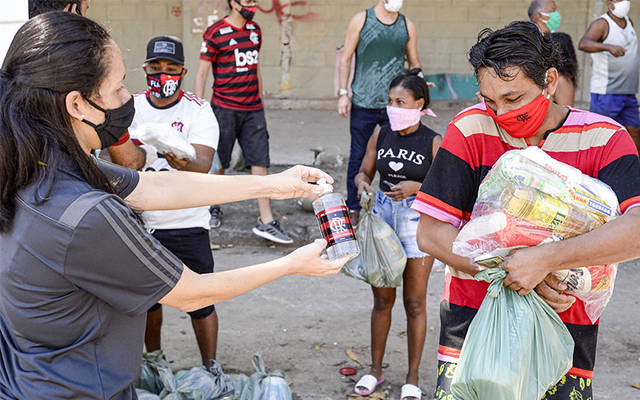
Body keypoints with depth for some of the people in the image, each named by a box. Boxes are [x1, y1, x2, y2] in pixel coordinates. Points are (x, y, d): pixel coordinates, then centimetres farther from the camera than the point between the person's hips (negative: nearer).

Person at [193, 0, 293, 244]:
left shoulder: (255, 30, 12)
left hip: (253, 110, 5)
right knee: (218, 163, 8)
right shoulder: (215, 33, -7)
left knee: (260, 162, -2)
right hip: (224, 109, -5)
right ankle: (213, 207, 32)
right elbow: (201, 73, -5)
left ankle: (266, 222, -2)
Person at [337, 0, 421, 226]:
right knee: (358, 157, 6)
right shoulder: (361, 20, 3)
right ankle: (353, 208, 19)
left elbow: (414, 63, 15)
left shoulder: (407, 26, 9)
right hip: (363, 104, -2)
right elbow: (346, 58, 5)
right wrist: (343, 93, -2)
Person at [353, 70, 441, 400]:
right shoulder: (381, 134, 2)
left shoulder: (433, 143, -8)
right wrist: (362, 184, -13)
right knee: (382, 299, 12)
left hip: (417, 221, -3)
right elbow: (364, 171, 9)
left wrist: (417, 187, -23)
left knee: (414, 302, 7)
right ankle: (375, 369, 27)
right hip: (382, 216, 3)